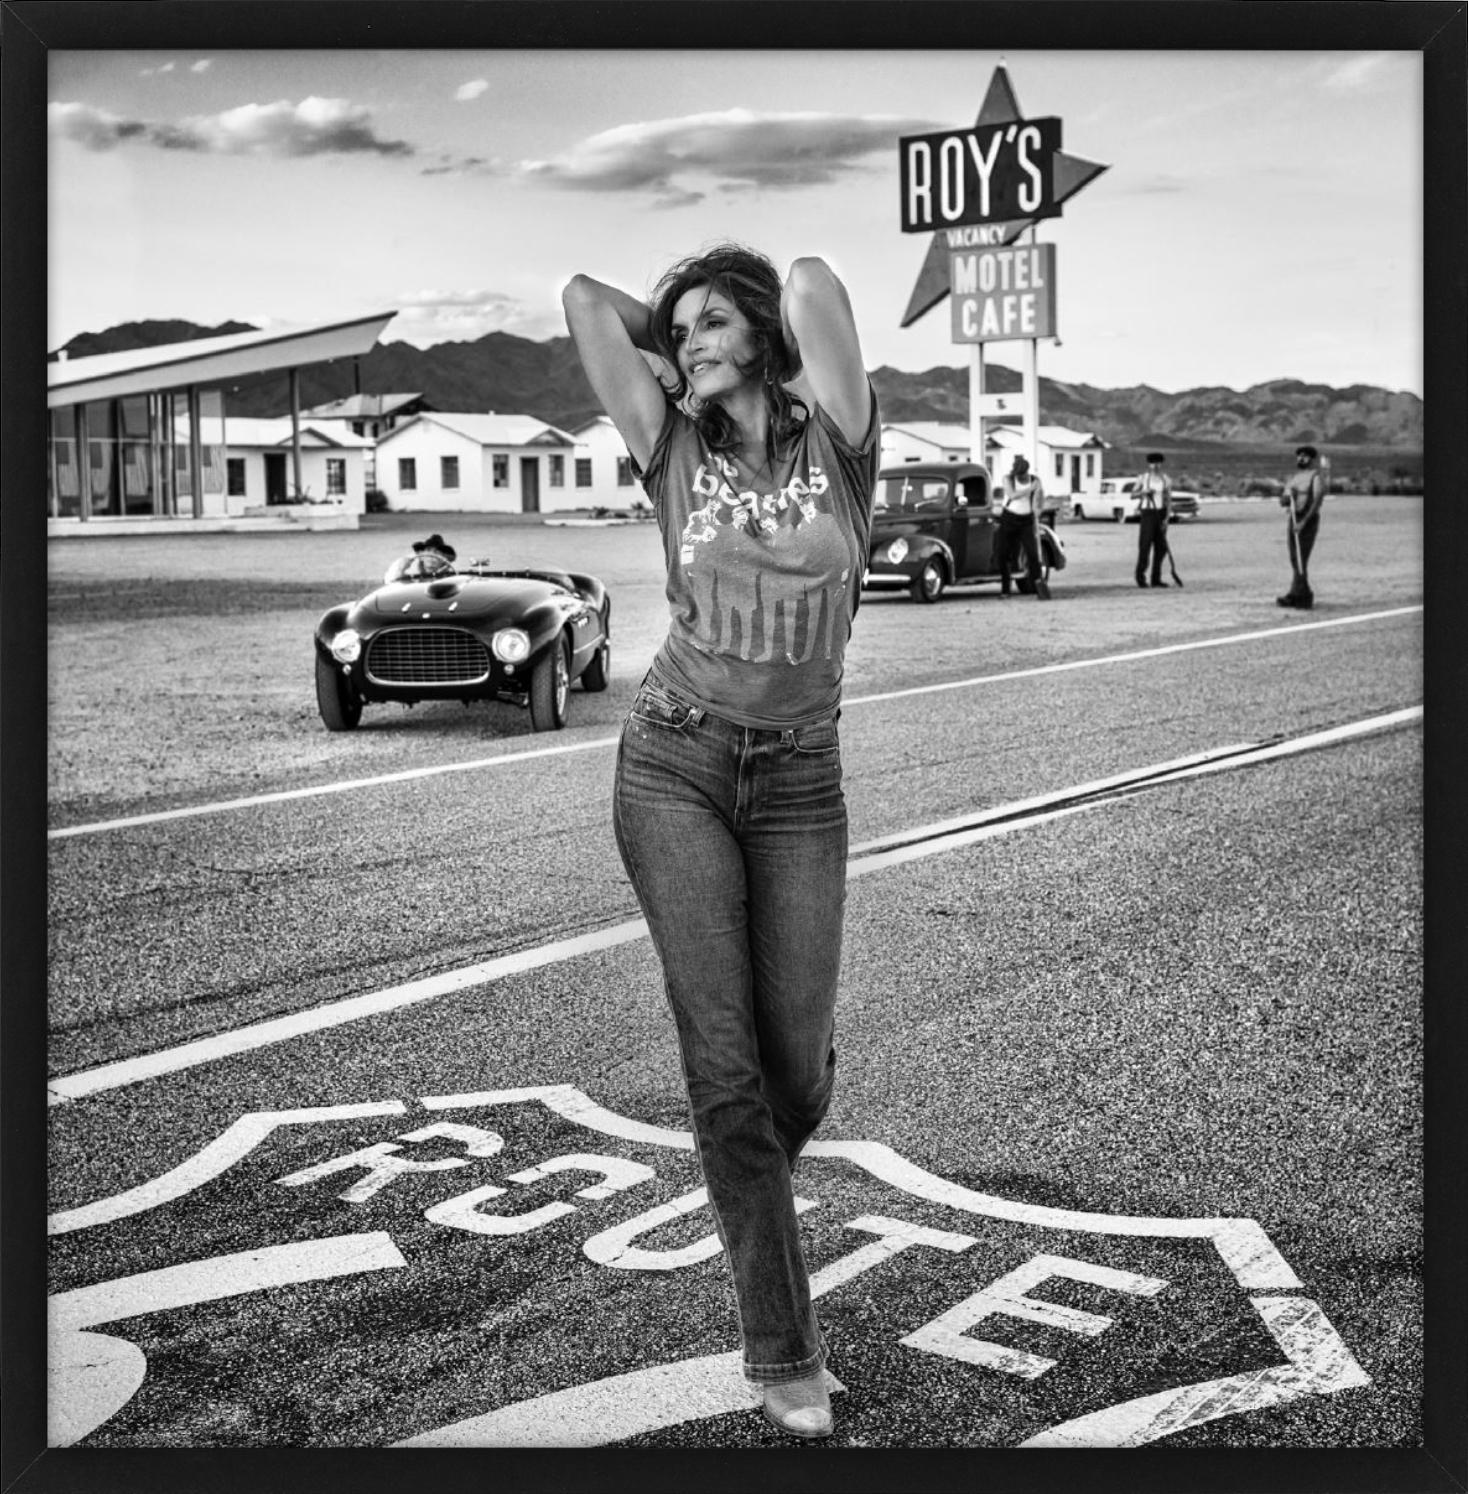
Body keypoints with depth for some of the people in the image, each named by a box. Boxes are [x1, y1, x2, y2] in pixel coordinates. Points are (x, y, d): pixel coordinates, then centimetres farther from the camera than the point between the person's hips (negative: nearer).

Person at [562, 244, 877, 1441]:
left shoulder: (838, 445, -1)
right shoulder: (675, 456, 3)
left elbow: (814, 279, -14)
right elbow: (584, 296, 0)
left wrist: (760, 339, 6)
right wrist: (683, 368, 12)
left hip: (799, 783, 0)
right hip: (674, 768, 0)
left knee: (798, 1072, 2)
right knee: (723, 1061, -7)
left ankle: (749, 1192, 40)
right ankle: (786, 1356, 3)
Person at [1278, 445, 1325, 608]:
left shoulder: (1316, 475, -5)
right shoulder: (1293, 476, 17)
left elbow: (1317, 500, -16)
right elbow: (1283, 500, 17)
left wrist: (1304, 521, -24)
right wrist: (1285, 498, -9)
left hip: (1309, 519, -7)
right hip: (1293, 518, 7)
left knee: (1301, 559, -12)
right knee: (1294, 560, 5)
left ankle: (1296, 594, -12)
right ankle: (1302, 595, 9)